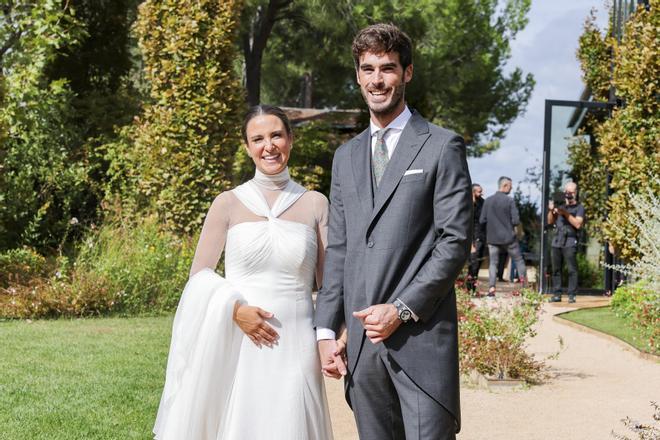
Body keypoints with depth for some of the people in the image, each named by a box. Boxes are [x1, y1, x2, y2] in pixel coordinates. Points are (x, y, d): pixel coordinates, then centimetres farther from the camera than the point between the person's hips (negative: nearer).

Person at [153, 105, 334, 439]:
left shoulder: (314, 204, 5)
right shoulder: (228, 204, 3)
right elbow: (199, 275, 5)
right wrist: (234, 308, -12)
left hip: (294, 348, 1)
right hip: (237, 345, 0)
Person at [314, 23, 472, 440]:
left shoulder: (442, 147, 0)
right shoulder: (346, 156, 18)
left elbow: (455, 241, -6)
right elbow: (337, 250, 16)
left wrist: (402, 309, -13)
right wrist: (326, 329, 8)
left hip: (422, 337, -5)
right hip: (363, 340, 5)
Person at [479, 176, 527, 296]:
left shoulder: (488, 201, -2)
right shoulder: (509, 201, -10)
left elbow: (482, 220, 1)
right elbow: (516, 221, -13)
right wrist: (509, 222, 9)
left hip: (493, 238, 2)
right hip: (508, 237, -2)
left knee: (493, 263, 6)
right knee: (519, 260, 13)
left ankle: (491, 288, -5)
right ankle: (525, 284, 16)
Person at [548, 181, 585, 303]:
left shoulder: (579, 208, 6)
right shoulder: (561, 207, 24)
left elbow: (578, 224, -7)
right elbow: (550, 221, 19)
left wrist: (566, 214, -13)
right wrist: (551, 211, 1)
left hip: (570, 242, -5)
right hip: (557, 241, 5)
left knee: (572, 269, -10)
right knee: (556, 269, 2)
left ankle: (571, 295, -11)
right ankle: (556, 294, 4)